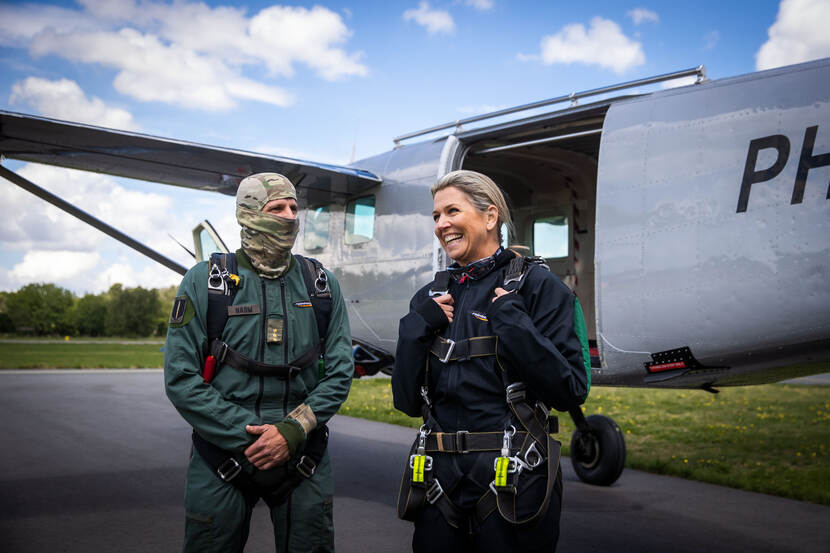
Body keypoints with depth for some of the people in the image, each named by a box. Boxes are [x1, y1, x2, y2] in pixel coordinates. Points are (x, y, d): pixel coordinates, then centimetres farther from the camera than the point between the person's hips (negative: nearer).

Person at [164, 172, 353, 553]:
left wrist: (292, 431, -12)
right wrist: (245, 438, -13)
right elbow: (181, 378, -8)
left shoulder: (321, 284, 3)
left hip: (302, 454, 2)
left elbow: (339, 372, 1)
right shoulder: (204, 282, -4)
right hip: (221, 456, -2)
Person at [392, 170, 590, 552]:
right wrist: (418, 327, -5)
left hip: (514, 488, -4)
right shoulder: (432, 298, 9)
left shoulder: (536, 286, -6)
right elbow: (408, 402, 6)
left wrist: (512, 321, -18)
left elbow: (571, 392, -14)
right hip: (439, 482, 5)